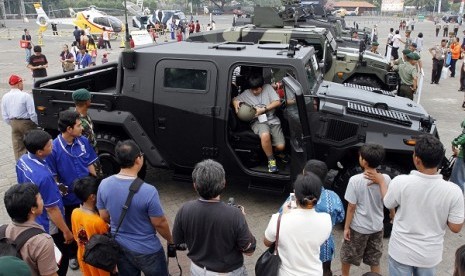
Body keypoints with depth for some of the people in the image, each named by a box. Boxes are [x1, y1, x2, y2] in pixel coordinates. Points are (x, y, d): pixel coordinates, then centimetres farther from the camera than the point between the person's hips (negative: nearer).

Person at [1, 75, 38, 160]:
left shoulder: (5, 97, 0)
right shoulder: (25, 95, -18)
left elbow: (4, 116, 5)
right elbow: (33, 113, -18)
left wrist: (12, 124, 19)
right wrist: (37, 123, -4)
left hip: (13, 123, 5)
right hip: (26, 122, -5)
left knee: (18, 147, 13)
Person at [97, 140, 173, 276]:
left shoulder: (104, 185, -13)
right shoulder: (148, 191, -29)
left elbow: (104, 217, 0)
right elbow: (160, 223, -17)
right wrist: (171, 240, 2)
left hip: (119, 247, 5)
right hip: (147, 250, -5)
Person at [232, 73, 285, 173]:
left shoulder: (268, 88, 6)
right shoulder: (246, 93, 9)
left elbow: (277, 102, 0)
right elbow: (234, 99, 19)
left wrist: (263, 109, -10)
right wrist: (236, 103, -7)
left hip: (272, 119, 1)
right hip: (258, 121, -1)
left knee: (280, 146, -13)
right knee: (265, 135, -38)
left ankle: (278, 154, 29)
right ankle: (271, 160, -14)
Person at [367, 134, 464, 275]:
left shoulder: (400, 182, -23)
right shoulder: (453, 191, -22)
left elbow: (388, 204, -2)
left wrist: (380, 181, 13)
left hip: (401, 251, -1)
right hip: (430, 255, 1)